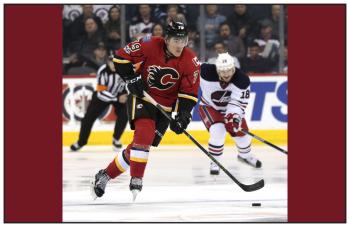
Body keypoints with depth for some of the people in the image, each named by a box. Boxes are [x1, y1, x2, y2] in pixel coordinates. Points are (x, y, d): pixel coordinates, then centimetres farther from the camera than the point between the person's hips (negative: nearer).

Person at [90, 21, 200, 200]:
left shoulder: (191, 62, -11)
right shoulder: (149, 45, -18)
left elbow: (189, 93, -8)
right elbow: (121, 57, -8)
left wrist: (182, 116, -18)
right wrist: (132, 77, -15)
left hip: (165, 106, 3)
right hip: (142, 97, -3)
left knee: (145, 143, -1)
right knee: (144, 132, -27)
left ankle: (106, 175, 14)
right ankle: (136, 181, -26)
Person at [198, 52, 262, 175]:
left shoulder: (242, 80, -29)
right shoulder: (207, 72, -34)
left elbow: (239, 101, -27)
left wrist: (234, 115, -44)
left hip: (230, 108, 3)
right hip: (209, 107, -3)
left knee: (241, 131, 10)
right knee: (218, 131, -25)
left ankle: (245, 155, 43)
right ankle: (215, 162, -5)